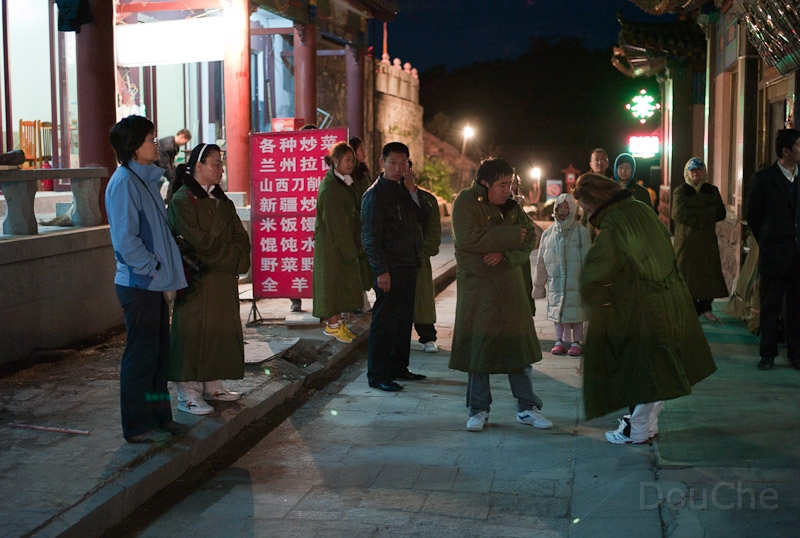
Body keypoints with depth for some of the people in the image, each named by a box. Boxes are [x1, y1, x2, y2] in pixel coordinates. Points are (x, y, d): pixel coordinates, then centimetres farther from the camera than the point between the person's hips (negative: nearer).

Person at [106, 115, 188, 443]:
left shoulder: (146, 179, 14)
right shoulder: (124, 182, -15)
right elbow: (126, 240, -21)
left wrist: (167, 274, 10)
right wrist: (156, 270, -14)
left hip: (155, 284, 9)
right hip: (139, 285, -9)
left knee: (158, 354, 15)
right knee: (140, 357, 0)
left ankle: (158, 417, 27)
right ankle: (138, 427, 10)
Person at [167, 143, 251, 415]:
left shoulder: (221, 200, 15)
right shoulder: (182, 201, -9)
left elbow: (241, 237, 11)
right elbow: (200, 243, -16)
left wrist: (238, 260, -9)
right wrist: (234, 258, -9)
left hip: (225, 280, 8)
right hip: (197, 281, -8)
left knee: (221, 330, 10)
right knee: (194, 332, -6)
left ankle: (211, 385, 21)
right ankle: (188, 393, -1)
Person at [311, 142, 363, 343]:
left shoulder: (345, 183, 12)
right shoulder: (329, 186, -15)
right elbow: (334, 220, -19)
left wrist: (354, 246, 11)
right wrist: (348, 249, -19)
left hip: (345, 242, 9)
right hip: (331, 243, -9)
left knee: (342, 282, 11)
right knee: (332, 280, -2)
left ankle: (337, 321, 19)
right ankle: (332, 325, 5)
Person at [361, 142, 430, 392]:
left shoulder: (404, 190, 14)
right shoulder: (375, 193, -9)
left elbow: (423, 218, 7)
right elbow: (370, 235, -14)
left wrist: (413, 190, -3)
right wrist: (381, 270, -19)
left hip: (409, 265, 8)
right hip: (390, 268, -8)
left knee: (404, 319, 15)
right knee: (383, 321, -4)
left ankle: (398, 368, 26)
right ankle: (377, 375, 3)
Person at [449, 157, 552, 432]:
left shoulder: (512, 207, 10)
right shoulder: (466, 201, -7)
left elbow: (530, 238, 1)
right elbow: (467, 238, -21)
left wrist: (505, 255, -17)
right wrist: (510, 235, -15)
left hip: (510, 285, 4)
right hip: (476, 285, -4)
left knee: (519, 346, 5)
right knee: (478, 348, 2)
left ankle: (527, 407, 16)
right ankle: (478, 410, 16)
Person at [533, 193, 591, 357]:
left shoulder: (580, 231, -1)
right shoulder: (548, 233, 9)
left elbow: (587, 259, -1)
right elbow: (541, 263, 14)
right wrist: (539, 286, 14)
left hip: (575, 281, -3)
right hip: (556, 281, 3)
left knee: (576, 311, 1)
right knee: (557, 310, 9)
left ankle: (576, 342, 13)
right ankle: (559, 341, 21)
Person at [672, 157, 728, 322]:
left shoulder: (712, 191, 12)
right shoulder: (680, 192, 2)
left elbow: (721, 213, 1)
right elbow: (679, 214, -13)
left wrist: (696, 215, -10)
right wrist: (708, 214, -10)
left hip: (708, 241, 3)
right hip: (687, 240, -3)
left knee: (708, 274, 3)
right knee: (688, 276, -4)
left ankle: (705, 308, 15)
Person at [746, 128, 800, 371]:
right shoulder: (763, 178, -4)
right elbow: (753, 216, 2)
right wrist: (767, 243, 6)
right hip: (775, 255, -3)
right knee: (771, 306, 5)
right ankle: (768, 355, 14)